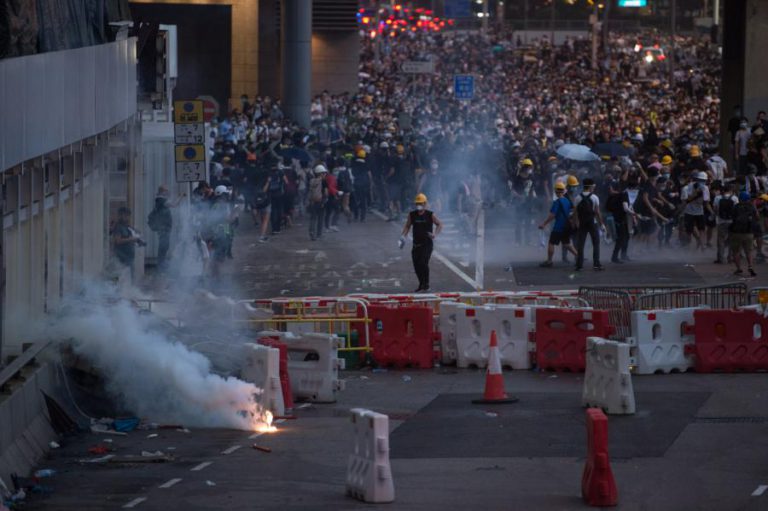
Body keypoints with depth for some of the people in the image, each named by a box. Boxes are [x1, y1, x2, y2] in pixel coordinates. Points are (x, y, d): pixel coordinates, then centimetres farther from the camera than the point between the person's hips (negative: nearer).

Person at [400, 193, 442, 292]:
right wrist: (403, 236, 0)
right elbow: (407, 226, 14)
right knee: (416, 265, 3)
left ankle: (426, 284, -7)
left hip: (427, 244, -4)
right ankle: (421, 284, 20)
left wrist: (435, 234, -12)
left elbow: (439, 224, 4)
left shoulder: (430, 215, -3)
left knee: (423, 263, -18)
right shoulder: (412, 215, 6)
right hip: (416, 244, 4)